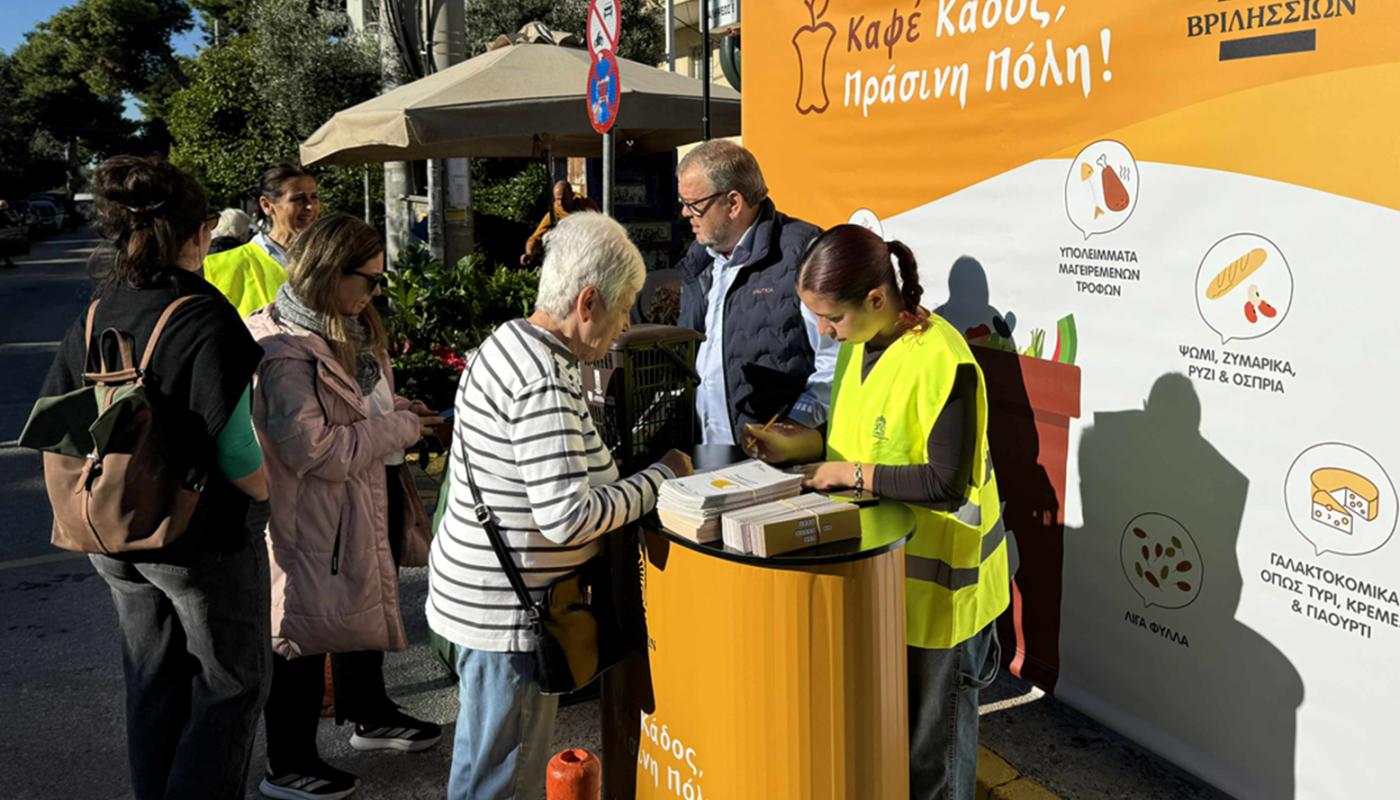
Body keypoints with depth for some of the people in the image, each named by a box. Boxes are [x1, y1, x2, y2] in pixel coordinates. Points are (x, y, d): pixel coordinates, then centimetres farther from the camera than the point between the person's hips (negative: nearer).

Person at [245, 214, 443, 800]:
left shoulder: (352, 328, 7)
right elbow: (313, 450, -27)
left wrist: (398, 412, 3)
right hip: (314, 515, -10)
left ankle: (369, 715, 45)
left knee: (366, 606, 24)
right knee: (306, 629, 4)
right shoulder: (283, 350, -23)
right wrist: (398, 429, -20)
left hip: (373, 495, 10)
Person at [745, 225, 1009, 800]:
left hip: (935, 578, -7)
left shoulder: (942, 362, -24)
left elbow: (946, 484, -25)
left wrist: (854, 474, -20)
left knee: (931, 730, 10)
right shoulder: (858, 345, 3)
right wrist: (798, 446, -1)